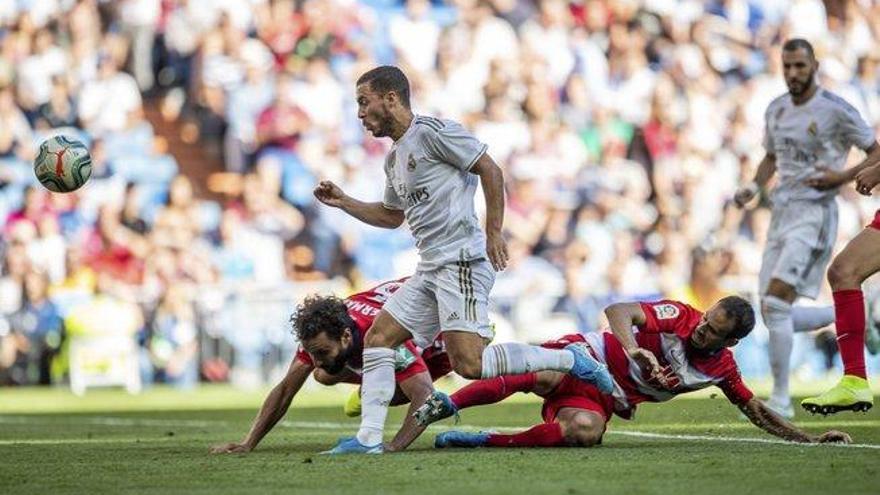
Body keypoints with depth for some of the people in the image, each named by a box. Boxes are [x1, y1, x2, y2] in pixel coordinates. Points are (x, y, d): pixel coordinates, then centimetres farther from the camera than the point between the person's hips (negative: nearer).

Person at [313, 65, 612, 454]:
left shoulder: (431, 131, -7)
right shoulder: (394, 158, 21)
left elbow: (490, 171, -10)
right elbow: (391, 216, 36)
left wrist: (493, 232, -15)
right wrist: (344, 203, 24)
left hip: (462, 259, -10)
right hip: (429, 269, 10)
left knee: (468, 362, -19)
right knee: (377, 339, 5)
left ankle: (570, 360, -8)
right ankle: (369, 437, 5)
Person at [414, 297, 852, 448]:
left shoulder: (722, 369, 2)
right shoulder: (679, 316, -9)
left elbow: (756, 411, 12)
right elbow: (619, 311, -19)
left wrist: (811, 439, 5)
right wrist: (634, 349, -38)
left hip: (601, 399, 3)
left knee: (585, 432, -34)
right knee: (544, 377, -38)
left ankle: (475, 440, -26)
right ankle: (444, 405, -24)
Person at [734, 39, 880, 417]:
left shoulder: (835, 110, -9)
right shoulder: (776, 110, 11)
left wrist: (841, 177, -16)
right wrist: (753, 187, 7)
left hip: (814, 212, -8)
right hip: (781, 212, 8)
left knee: (776, 301, -20)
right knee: (774, 313, 6)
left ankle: (780, 399, -15)